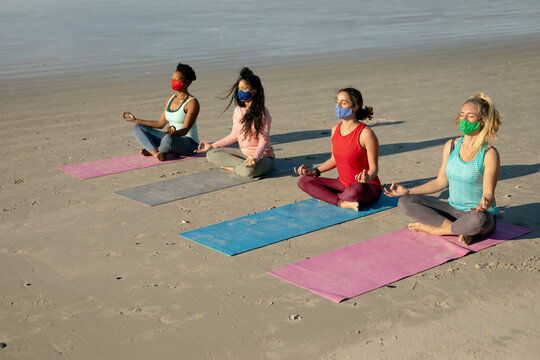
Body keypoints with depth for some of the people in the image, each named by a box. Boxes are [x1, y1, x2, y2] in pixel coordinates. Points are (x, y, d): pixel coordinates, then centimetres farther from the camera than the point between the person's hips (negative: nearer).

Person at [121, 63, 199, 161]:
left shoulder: (192, 102, -15)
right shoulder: (171, 99, 9)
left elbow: (185, 130, -23)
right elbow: (160, 124, 15)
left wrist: (174, 132, -46)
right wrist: (135, 120, 14)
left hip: (189, 143, -8)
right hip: (172, 141, 8)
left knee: (169, 138, -41)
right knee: (137, 128, -1)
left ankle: (151, 150, -8)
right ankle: (156, 153, -24)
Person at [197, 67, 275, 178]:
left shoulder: (262, 113, -15)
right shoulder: (238, 111, 5)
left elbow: (263, 141, -17)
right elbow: (234, 135, 15)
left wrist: (255, 157, -35)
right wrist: (212, 146, 11)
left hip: (263, 156, -7)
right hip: (244, 154, 7)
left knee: (248, 170, -40)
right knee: (211, 154, -6)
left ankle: (232, 168, -7)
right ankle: (244, 164, -13)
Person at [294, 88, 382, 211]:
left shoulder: (366, 134, -18)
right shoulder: (335, 129, 4)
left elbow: (374, 167, -15)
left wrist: (367, 178, -37)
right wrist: (314, 172, 8)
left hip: (369, 188, -7)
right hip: (343, 183, 7)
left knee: (357, 189, -44)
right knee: (303, 181, -6)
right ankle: (343, 203, -23)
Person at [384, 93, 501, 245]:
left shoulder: (489, 154, -14)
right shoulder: (450, 146, 3)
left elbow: (488, 194, -13)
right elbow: (441, 181, 12)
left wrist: (484, 205, -38)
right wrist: (408, 191, 6)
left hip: (476, 213, -5)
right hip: (452, 210, 6)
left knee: (479, 220, -43)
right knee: (404, 202, -9)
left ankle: (431, 228, -15)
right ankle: (459, 230, -18)